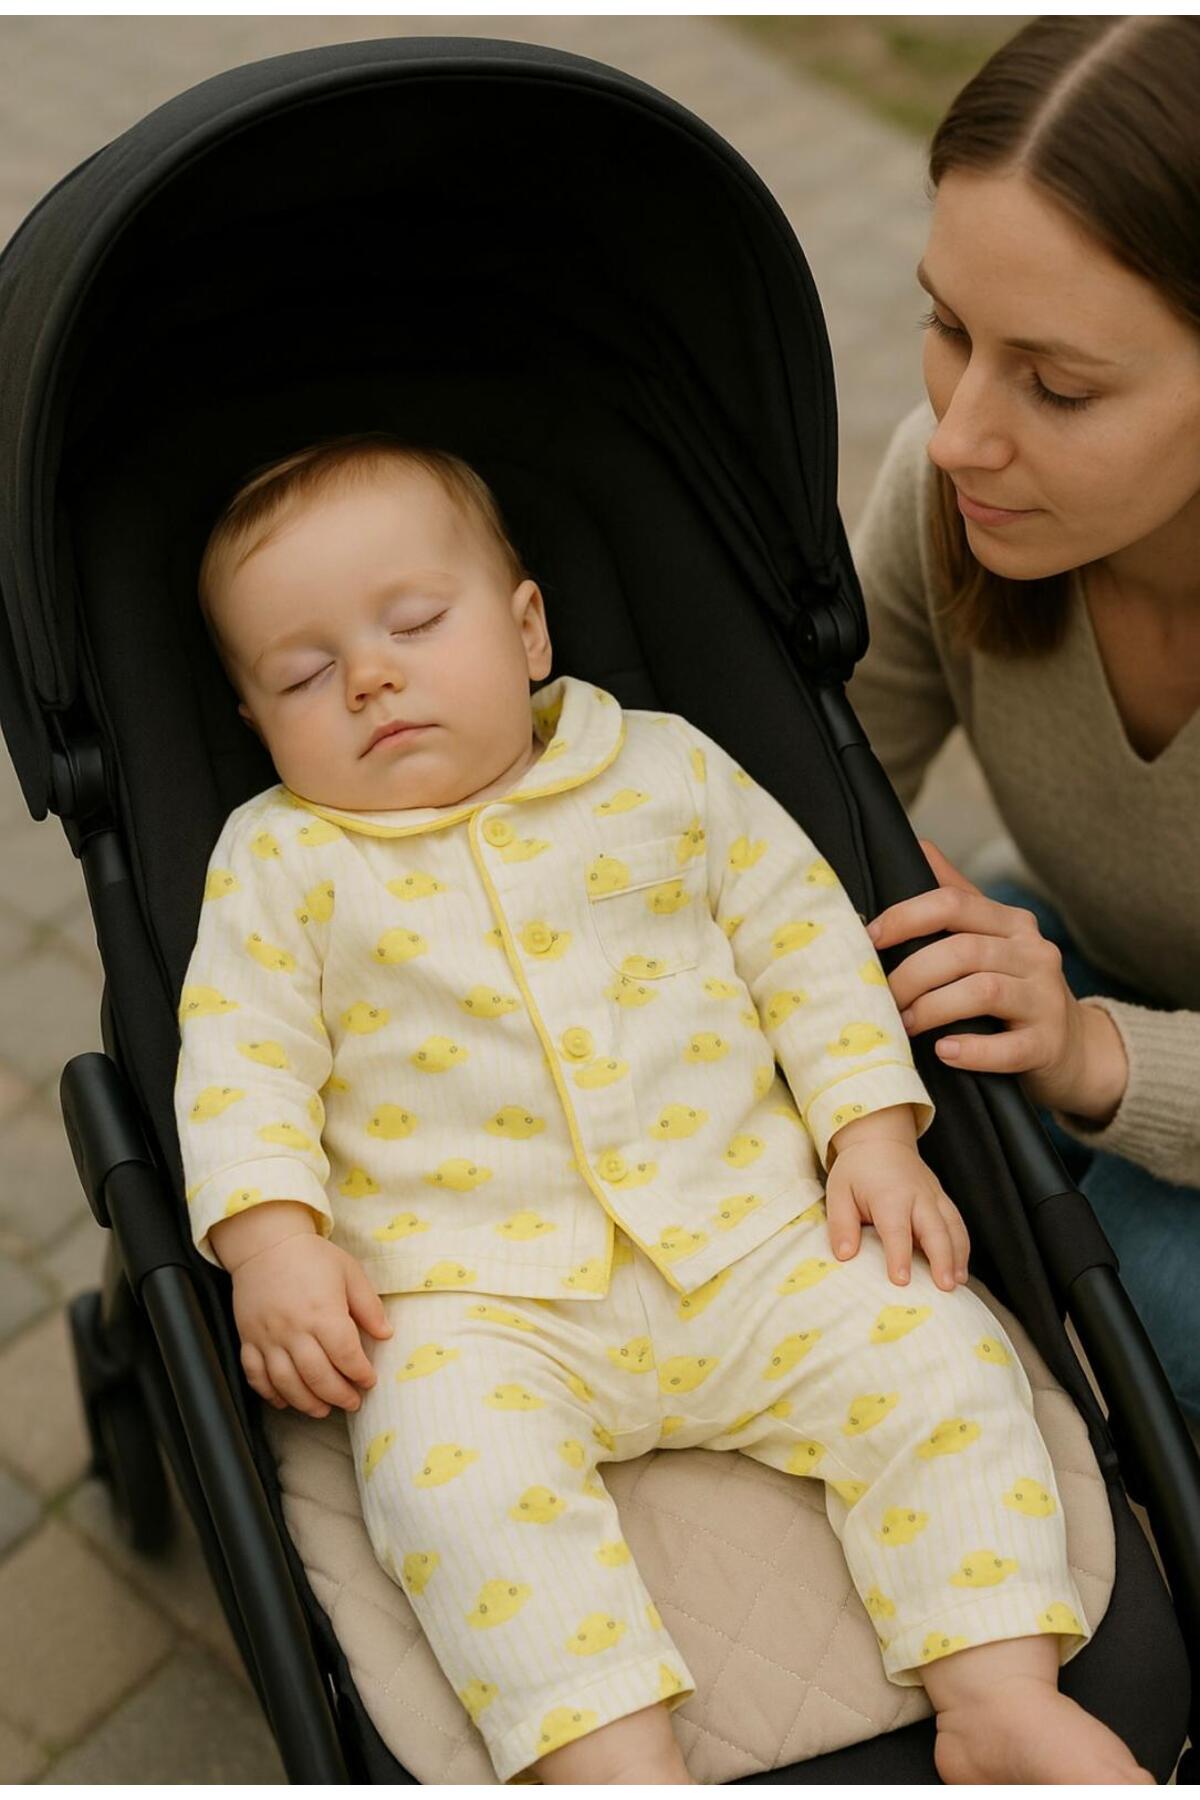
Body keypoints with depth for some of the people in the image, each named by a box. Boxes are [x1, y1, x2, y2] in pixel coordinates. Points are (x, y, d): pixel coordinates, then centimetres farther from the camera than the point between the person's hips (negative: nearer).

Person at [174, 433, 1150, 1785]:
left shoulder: (666, 771, 9)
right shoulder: (281, 861, 6)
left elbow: (805, 937, 11)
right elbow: (240, 1056, 2)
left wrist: (874, 1133, 1)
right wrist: (270, 1240, -13)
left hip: (753, 1235, 2)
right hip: (479, 1298, -1)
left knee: (936, 1353, -15)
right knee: (452, 1464, -30)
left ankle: (1001, 1698, -8)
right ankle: (621, 1764, -26)